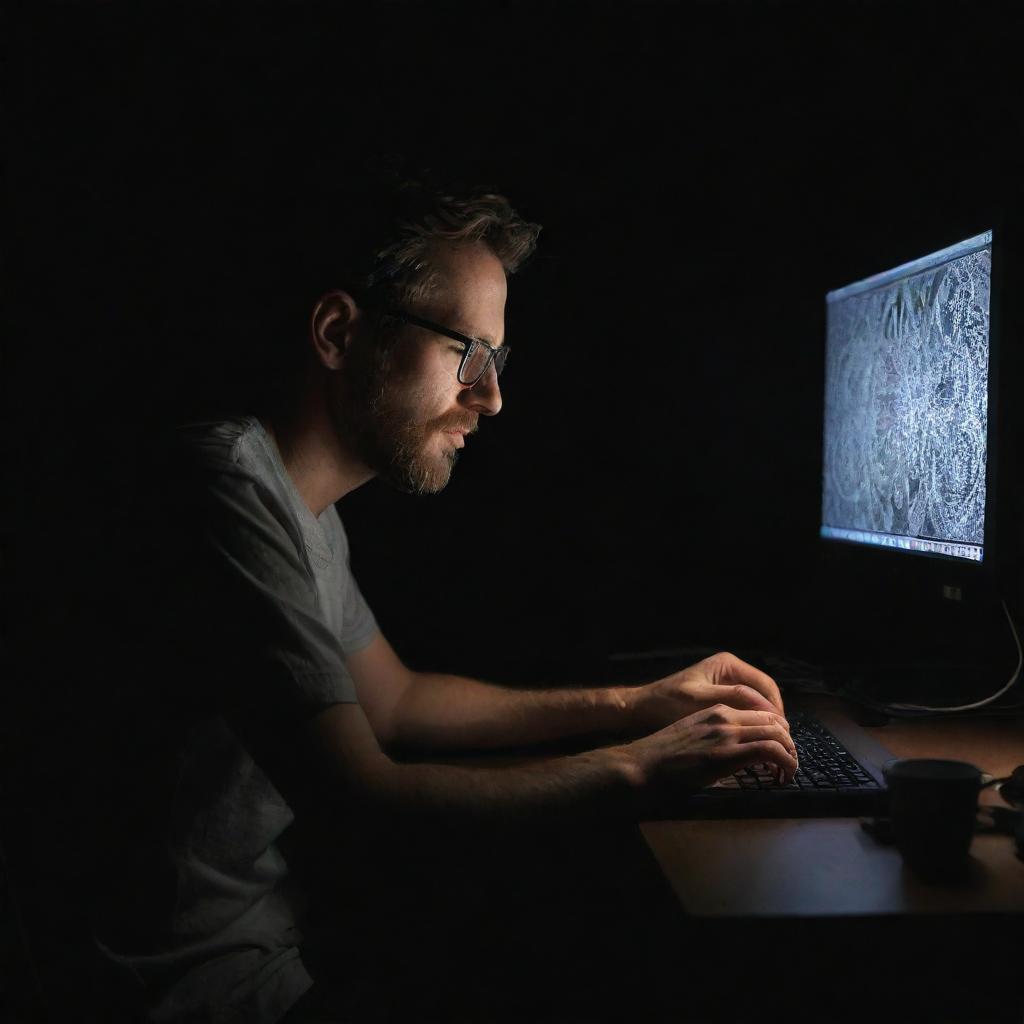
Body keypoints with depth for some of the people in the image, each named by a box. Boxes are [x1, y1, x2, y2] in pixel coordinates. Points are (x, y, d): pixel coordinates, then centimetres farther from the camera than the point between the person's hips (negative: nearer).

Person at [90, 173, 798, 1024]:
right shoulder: (229, 489, -25)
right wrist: (637, 770, -19)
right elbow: (359, 801, -27)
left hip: (276, 913, 9)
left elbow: (393, 704, 14)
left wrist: (631, 705, 6)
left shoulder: (303, 506, 7)